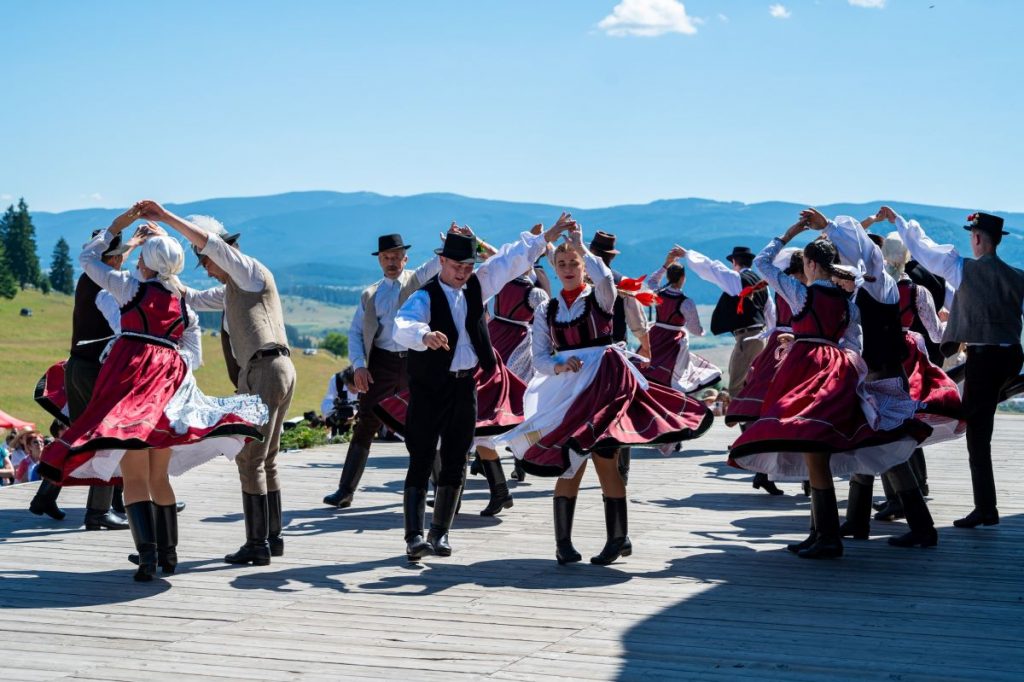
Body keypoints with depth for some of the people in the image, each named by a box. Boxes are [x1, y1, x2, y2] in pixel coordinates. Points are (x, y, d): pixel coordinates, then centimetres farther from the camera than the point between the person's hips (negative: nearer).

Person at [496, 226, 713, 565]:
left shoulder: (599, 298, 3)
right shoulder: (546, 311, 11)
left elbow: (604, 278, -22)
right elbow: (539, 357, 6)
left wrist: (580, 246, -19)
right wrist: (559, 366, -14)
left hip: (604, 384, -3)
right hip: (565, 389, 3)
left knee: (605, 461, -4)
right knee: (569, 464, -1)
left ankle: (618, 537, 6)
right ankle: (563, 541, 3)